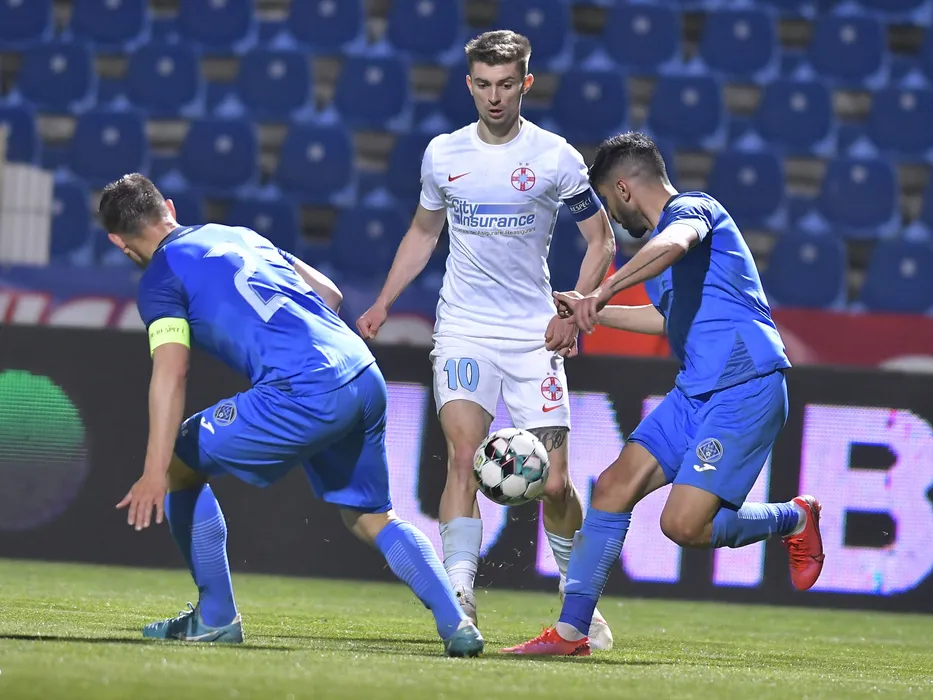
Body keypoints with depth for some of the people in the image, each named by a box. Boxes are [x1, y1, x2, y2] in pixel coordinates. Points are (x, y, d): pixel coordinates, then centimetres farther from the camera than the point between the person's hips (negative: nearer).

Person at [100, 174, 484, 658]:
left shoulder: (161, 279, 4)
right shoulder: (240, 235, 27)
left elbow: (171, 373, -11)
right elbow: (329, 293, 30)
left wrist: (156, 474, -17)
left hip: (304, 393, -7)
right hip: (366, 377, 8)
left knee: (180, 464, 10)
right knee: (371, 518, 22)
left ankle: (215, 617, 14)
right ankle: (456, 625, 7)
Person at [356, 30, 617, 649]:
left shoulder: (555, 158, -3)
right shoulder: (443, 155, 5)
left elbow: (601, 240, 4)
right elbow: (423, 232, 22)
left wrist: (574, 313, -9)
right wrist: (383, 303, 12)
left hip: (534, 336, -1)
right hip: (463, 329, 1)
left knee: (554, 483, -2)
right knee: (463, 454, -20)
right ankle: (458, 599, -25)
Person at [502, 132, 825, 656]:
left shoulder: (691, 209, -9)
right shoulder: (667, 229, 21)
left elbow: (673, 243, -36)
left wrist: (606, 291, -45)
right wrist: (591, 312, 40)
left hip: (746, 388, -10)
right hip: (697, 391, 10)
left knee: (683, 524, -16)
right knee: (616, 485, -3)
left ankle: (794, 519, 11)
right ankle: (571, 630, 0)